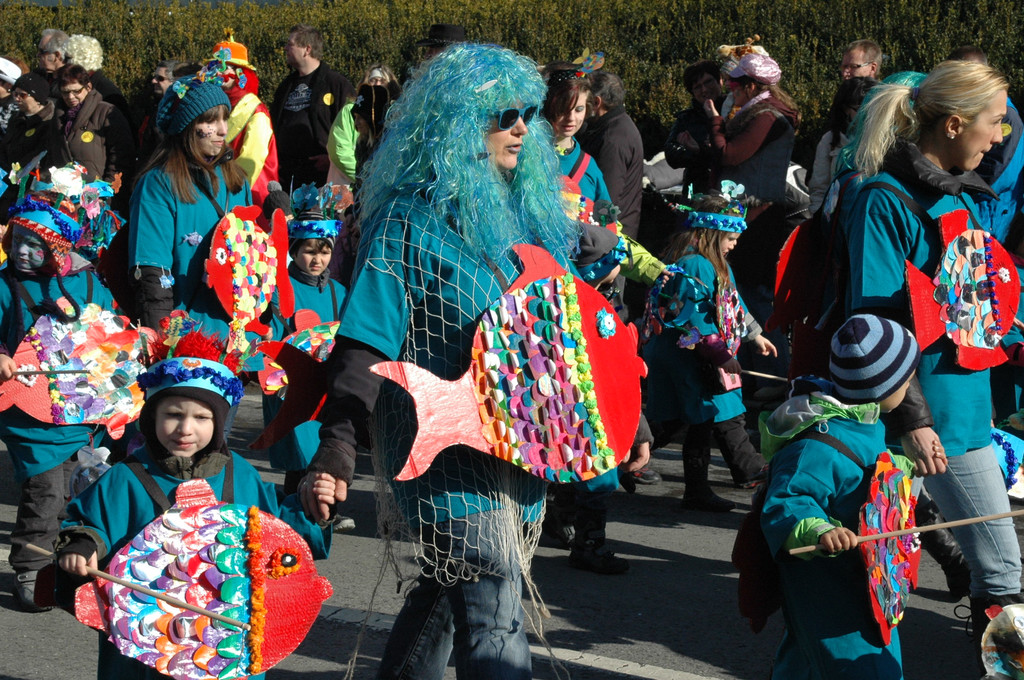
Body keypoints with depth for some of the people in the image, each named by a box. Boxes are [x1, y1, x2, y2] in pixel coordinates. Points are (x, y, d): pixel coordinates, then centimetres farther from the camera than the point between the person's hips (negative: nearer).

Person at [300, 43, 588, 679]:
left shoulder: (528, 209, 10)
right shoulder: (410, 221, -12)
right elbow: (365, 344, -17)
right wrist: (338, 447, -29)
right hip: (447, 452, -7)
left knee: (452, 589, 19)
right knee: (495, 625, -10)